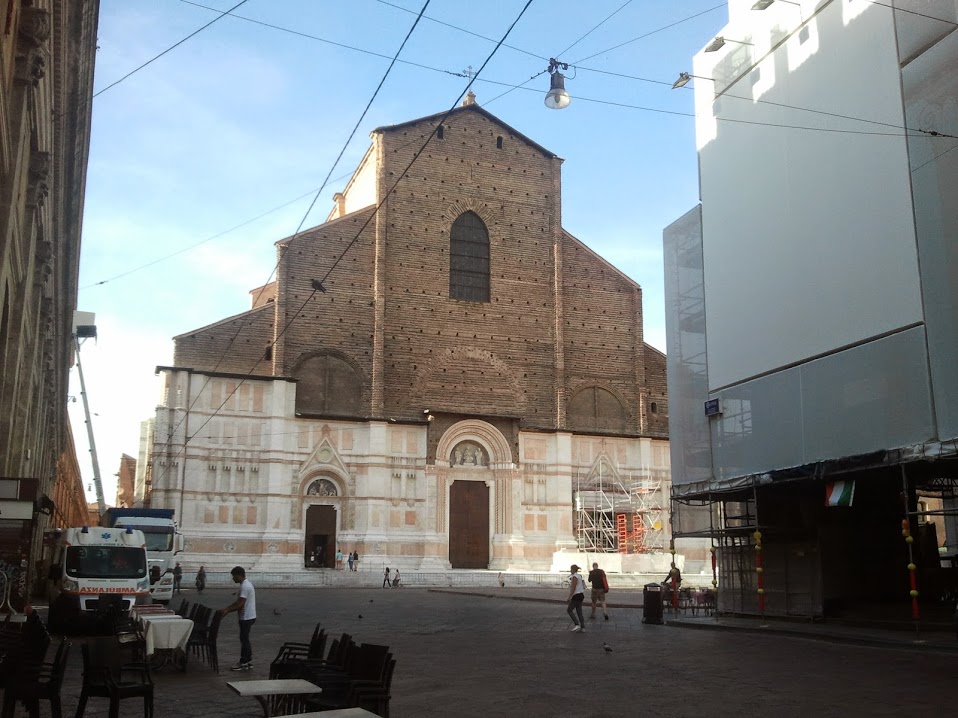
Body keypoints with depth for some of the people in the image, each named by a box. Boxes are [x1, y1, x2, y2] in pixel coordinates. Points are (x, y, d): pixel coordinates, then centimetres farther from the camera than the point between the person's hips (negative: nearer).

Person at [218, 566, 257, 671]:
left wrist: (227, 611, -19)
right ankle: (248, 661, 21)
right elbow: (237, 602, 18)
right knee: (245, 639, 15)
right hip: (248, 617, 10)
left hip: (246, 618, -10)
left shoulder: (245, 586, -20)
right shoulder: (246, 584, 13)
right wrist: (225, 608, 11)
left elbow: (240, 604, -24)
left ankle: (243, 663, 4)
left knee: (244, 640, -3)